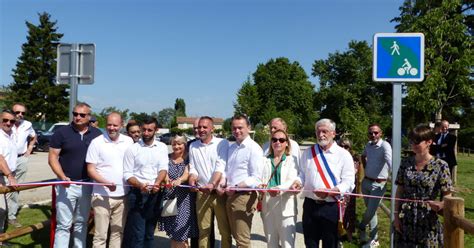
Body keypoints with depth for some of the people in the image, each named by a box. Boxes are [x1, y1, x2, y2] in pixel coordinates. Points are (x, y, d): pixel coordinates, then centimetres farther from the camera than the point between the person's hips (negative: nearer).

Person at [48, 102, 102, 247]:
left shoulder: (97, 134, 3)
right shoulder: (61, 133, -4)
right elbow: (52, 157, -5)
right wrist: (62, 176, -19)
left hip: (88, 185, 3)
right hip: (67, 185, -2)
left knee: (81, 222, 15)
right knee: (64, 224, 1)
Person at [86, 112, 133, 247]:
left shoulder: (128, 141, 5)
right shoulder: (96, 142, -5)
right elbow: (90, 170, -7)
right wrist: (106, 182, -23)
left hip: (123, 195, 4)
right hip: (103, 196, -4)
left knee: (118, 231, 15)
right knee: (100, 234, 2)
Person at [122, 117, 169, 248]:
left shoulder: (162, 147, 6)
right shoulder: (132, 149, -1)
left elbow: (163, 169, -4)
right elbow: (127, 174, -5)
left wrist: (157, 183, -24)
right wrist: (140, 185, -23)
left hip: (155, 194, 3)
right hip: (138, 194, -3)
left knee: (150, 234, 14)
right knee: (137, 234, -3)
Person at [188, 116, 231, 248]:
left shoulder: (222, 143, -2)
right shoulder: (193, 146, 11)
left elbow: (221, 166, -12)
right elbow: (192, 168, 12)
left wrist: (212, 184, -26)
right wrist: (192, 178, -10)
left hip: (219, 192, -3)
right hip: (202, 193, 4)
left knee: (225, 230, 2)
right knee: (203, 230, 11)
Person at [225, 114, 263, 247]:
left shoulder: (254, 148, -12)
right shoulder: (231, 148, 13)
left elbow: (256, 178, -17)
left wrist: (235, 187, -22)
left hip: (244, 196, -8)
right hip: (230, 196, 8)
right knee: (236, 235, 19)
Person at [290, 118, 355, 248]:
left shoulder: (344, 154, -2)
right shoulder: (308, 153, 10)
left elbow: (348, 182, -7)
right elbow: (302, 174, 16)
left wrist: (330, 191, -22)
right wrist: (298, 182, -6)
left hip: (332, 207, -3)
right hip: (310, 205, 3)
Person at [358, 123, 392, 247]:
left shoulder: (385, 145, -17)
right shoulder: (368, 145, 5)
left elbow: (390, 162, -34)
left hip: (378, 184, -6)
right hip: (366, 181, 6)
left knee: (370, 211, -3)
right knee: (371, 211, 17)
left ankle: (362, 227, 24)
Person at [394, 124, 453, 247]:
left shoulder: (440, 166, -7)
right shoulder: (406, 163, 2)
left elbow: (448, 195, -7)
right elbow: (399, 191, 5)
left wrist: (441, 204, -28)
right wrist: (396, 215, 1)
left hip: (428, 221, -3)